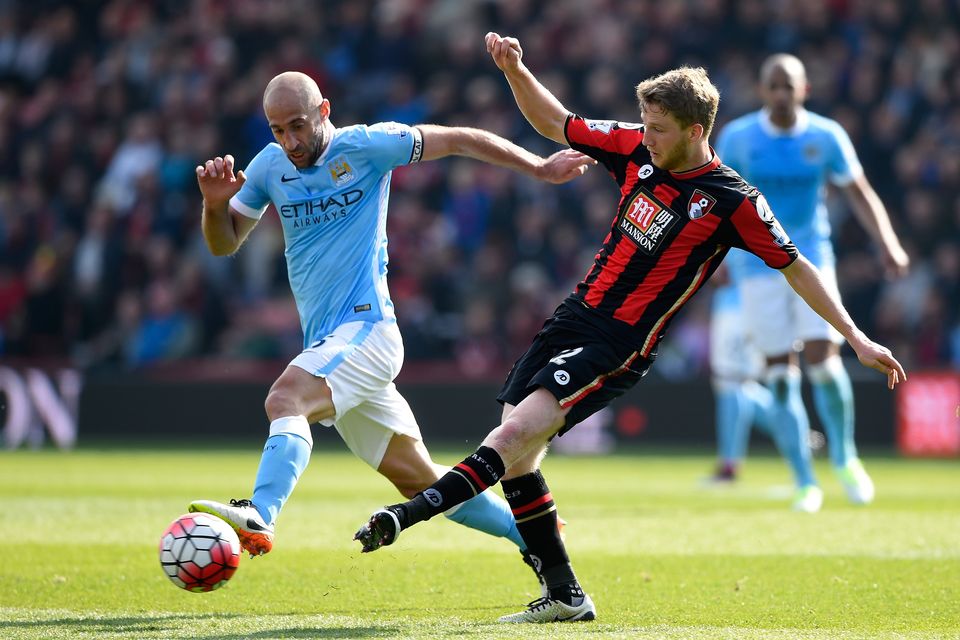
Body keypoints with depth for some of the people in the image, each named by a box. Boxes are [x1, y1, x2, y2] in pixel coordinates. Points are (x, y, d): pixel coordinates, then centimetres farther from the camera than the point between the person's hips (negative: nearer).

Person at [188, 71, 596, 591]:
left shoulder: (365, 146, -6)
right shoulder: (269, 166, 10)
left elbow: (458, 140, 1)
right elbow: (223, 244, 16)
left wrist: (540, 168, 1)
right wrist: (215, 203, -6)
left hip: (366, 329, -6)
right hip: (326, 342, 6)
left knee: (285, 400, -32)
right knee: (419, 479, 9)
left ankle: (258, 518, -52)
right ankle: (541, 540, 20)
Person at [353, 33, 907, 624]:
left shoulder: (732, 202, -11)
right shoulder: (636, 150, 3)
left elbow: (795, 266, -4)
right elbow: (555, 123, 15)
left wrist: (856, 338, -5)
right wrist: (515, 70, -1)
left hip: (622, 344, -7)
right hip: (575, 316, 7)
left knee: (518, 432, -23)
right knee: (514, 454, 1)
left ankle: (410, 513, -29)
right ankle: (565, 596, 10)